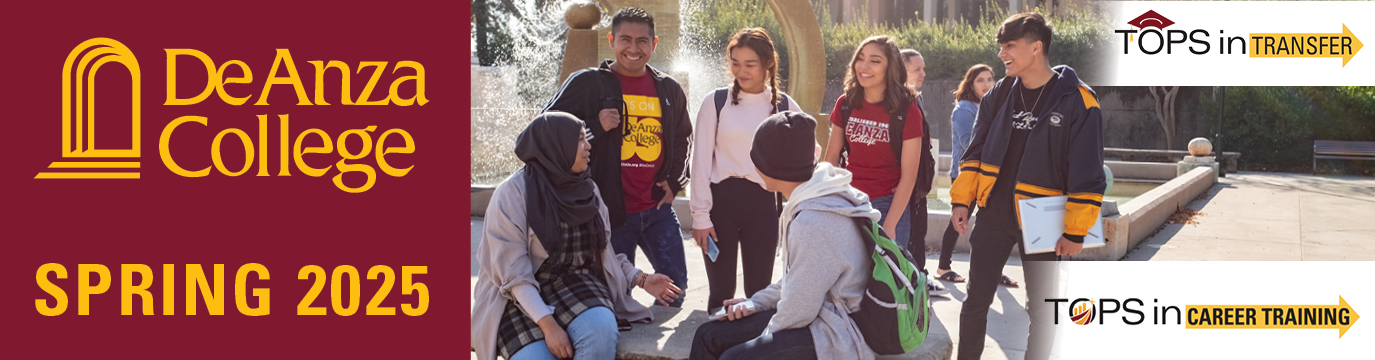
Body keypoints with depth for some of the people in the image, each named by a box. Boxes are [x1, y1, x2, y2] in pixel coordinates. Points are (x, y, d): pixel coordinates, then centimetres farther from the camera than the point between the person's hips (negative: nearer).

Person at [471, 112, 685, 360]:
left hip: (577, 284, 4)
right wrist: (548, 324, -24)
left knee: (601, 331, -30)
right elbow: (513, 272, -15)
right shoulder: (513, 193, -9)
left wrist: (641, 279, 8)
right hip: (523, 297, -4)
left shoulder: (587, 190, 9)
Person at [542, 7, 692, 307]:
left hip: (657, 207, 4)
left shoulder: (669, 90, 10)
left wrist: (674, 181, 12)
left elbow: (683, 138, 25)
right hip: (610, 209, -4)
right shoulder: (587, 84, -4)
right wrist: (595, 126, -17)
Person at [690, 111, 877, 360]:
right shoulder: (811, 202, 6)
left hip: (839, 339, -11)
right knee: (709, 336, 8)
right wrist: (756, 303, 12)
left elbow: (798, 310, -21)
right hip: (819, 314, 11)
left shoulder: (813, 223, -26)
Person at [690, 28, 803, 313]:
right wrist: (701, 215, -5)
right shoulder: (716, 102, -1)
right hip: (721, 200, -1)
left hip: (763, 203, 1)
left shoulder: (785, 107, 4)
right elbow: (701, 161, -1)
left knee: (759, 291, 4)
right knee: (721, 291, 3)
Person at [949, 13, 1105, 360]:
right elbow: (976, 152, 11)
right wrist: (961, 200, 4)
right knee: (976, 300, 9)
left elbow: (1087, 174, -13)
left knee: (1041, 307, 9)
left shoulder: (1077, 100, -14)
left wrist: (1076, 232, -13)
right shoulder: (1000, 94, 3)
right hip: (994, 215, 4)